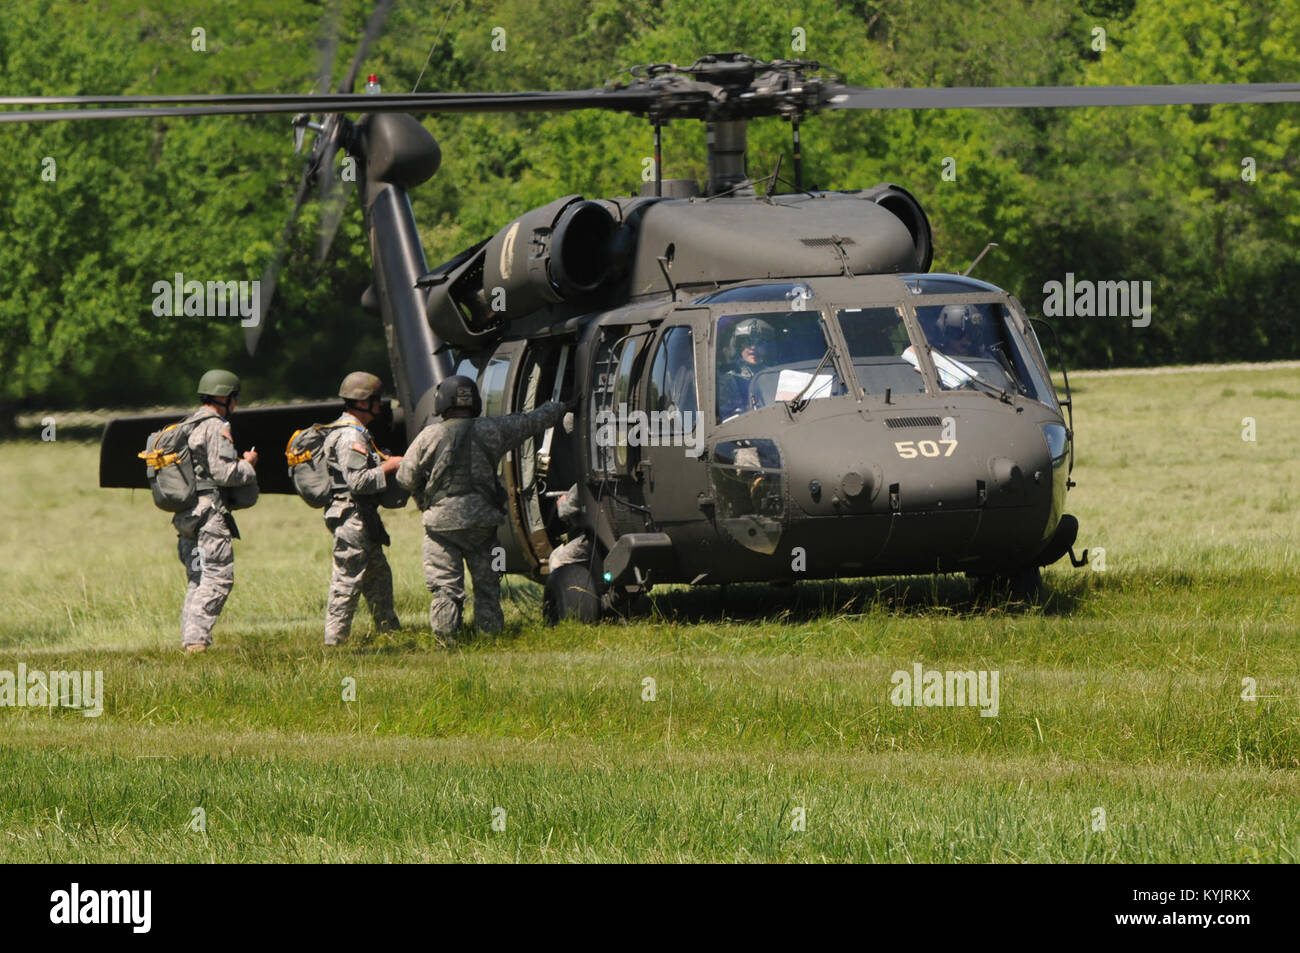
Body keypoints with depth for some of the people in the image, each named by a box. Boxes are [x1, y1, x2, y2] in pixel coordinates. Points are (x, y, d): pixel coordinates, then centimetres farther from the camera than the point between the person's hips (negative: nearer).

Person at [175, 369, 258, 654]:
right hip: (209, 511, -9)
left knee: (197, 581, 11)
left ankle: (190, 640, 7)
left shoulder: (187, 426, 19)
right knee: (218, 578, -10)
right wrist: (247, 464, 1)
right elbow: (223, 472, -17)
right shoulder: (216, 427, -10)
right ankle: (197, 637, -18)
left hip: (186, 513, 9)